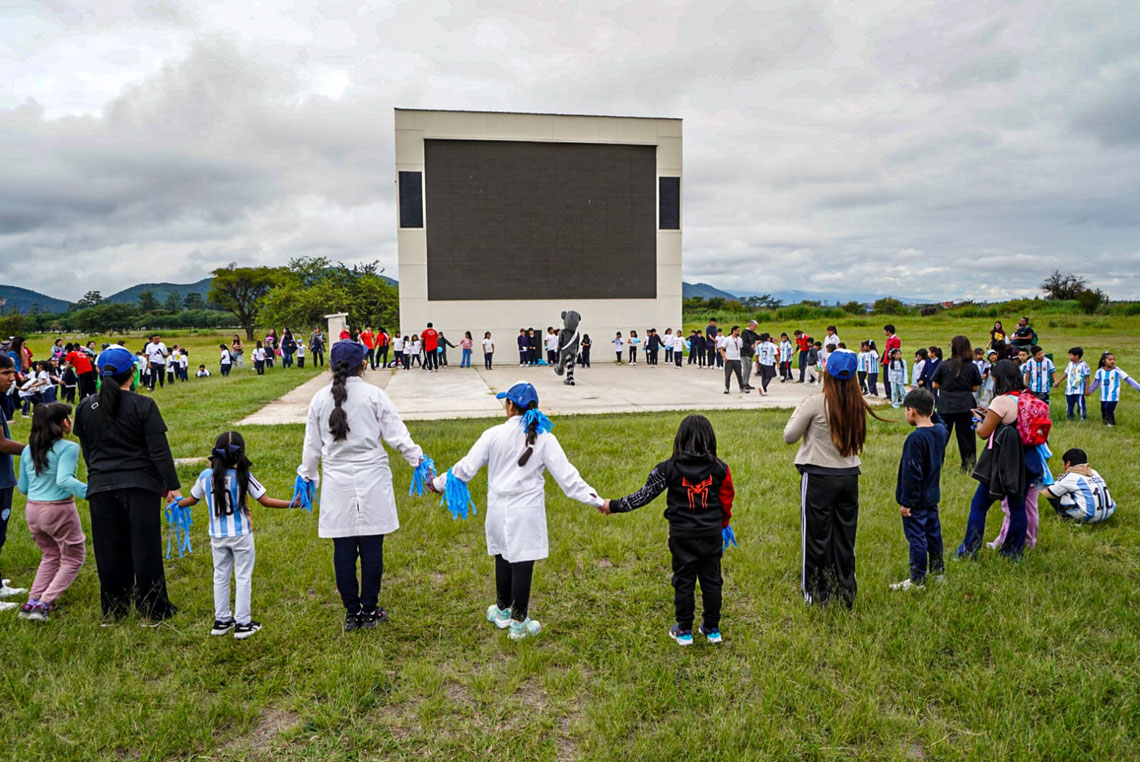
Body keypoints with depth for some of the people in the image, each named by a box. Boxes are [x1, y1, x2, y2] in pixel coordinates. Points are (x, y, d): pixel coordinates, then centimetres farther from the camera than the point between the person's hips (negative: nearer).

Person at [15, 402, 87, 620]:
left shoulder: (28, 450, 8)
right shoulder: (68, 448, -13)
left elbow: (23, 487, 13)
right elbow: (63, 480, -26)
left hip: (32, 510, 7)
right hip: (59, 510, -7)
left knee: (51, 555, 26)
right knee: (73, 558, 10)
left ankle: (32, 602, 18)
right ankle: (44, 604, -3)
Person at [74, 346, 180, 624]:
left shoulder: (85, 408, 4)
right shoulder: (143, 405, -10)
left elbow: (87, 452, 14)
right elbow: (159, 450, -11)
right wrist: (172, 484, -6)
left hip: (100, 487, 4)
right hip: (140, 485, -4)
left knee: (109, 551, 12)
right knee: (145, 548, 3)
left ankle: (112, 612, 21)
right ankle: (152, 611, 11)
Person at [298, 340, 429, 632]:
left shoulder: (320, 399, 4)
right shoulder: (374, 395, -5)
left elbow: (312, 446, 10)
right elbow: (396, 435, -5)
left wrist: (307, 477, 23)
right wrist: (419, 460, 3)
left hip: (337, 483, 3)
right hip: (371, 481, -2)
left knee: (343, 549, 8)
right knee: (372, 547, 6)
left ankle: (352, 612, 18)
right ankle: (370, 610, 15)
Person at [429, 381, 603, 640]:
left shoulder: (494, 434, -6)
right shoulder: (544, 438, -8)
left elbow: (465, 468, -2)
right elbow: (566, 476, -9)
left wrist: (438, 484, 14)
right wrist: (596, 500, -4)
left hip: (499, 509, 2)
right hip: (527, 512, -2)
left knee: (503, 558, 18)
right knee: (523, 564, 6)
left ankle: (503, 612, 36)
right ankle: (519, 622, 16)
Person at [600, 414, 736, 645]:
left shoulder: (668, 469, -11)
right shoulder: (720, 468, -4)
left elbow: (643, 496, -9)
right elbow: (727, 500, 6)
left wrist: (613, 506, 1)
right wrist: (723, 524, 25)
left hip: (682, 535, -2)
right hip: (712, 533, 2)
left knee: (684, 582, 10)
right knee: (711, 580, 14)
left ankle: (684, 631, 20)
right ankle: (712, 629, 26)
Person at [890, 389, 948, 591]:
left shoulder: (916, 438, -26)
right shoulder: (941, 431, -2)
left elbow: (912, 473, -24)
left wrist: (906, 502, -18)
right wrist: (931, 413, 14)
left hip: (917, 500, -9)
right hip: (933, 495, 9)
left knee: (916, 537, 1)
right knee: (933, 532, 21)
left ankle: (918, 580, 9)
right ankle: (938, 570, 36)